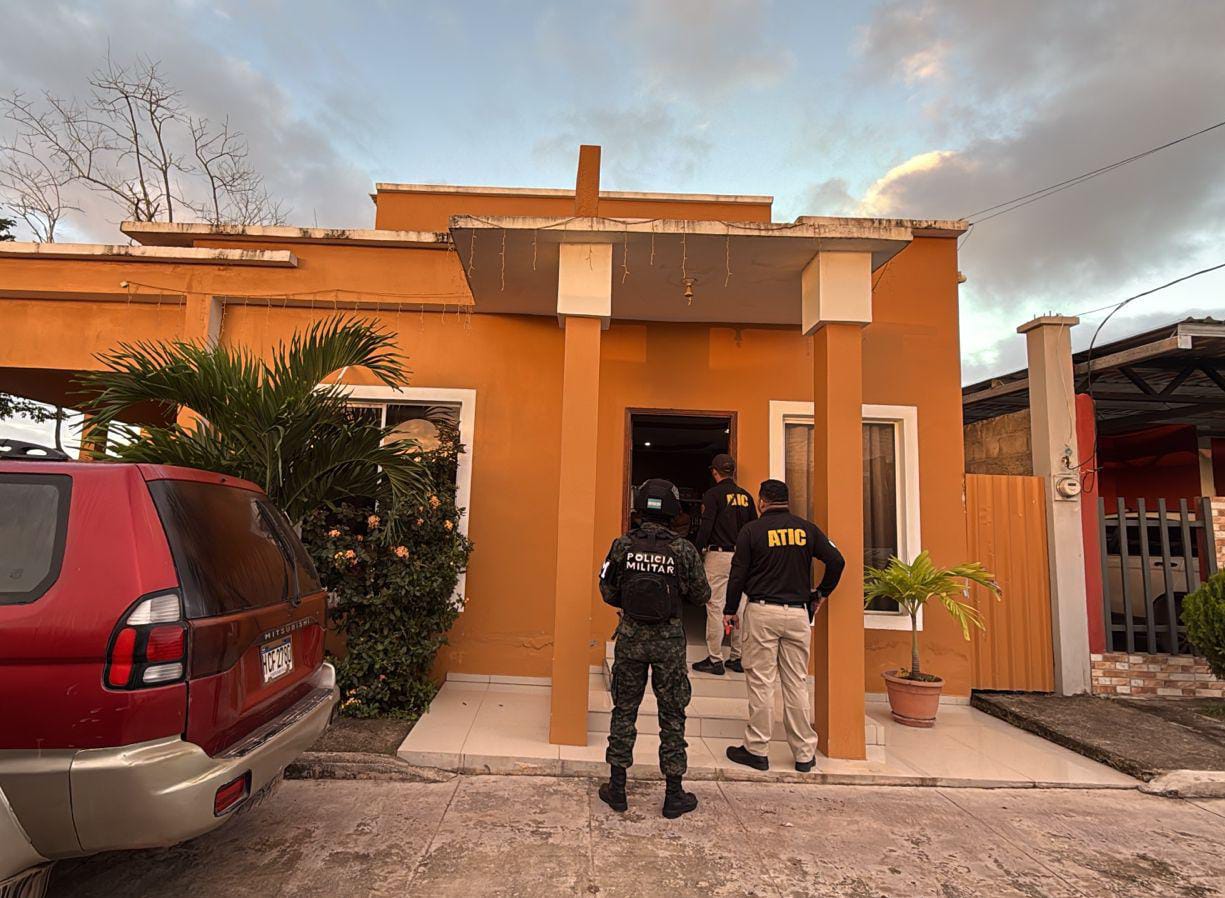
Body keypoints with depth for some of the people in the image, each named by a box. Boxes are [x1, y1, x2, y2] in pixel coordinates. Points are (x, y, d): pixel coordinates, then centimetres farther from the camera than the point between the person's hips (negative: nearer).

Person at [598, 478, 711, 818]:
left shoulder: (622, 545, -9)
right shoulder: (684, 550, -12)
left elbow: (608, 592, -2)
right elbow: (701, 595, -3)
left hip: (631, 636, 1)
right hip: (669, 639, -1)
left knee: (624, 710, 16)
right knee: (672, 716, 12)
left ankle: (617, 789, 25)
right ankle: (674, 795, 23)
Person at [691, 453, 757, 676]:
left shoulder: (713, 494, -7)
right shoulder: (746, 495, 10)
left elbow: (706, 526, -14)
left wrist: (698, 553, -6)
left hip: (718, 556, -6)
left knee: (715, 607, -1)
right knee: (739, 607, 11)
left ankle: (714, 659, 2)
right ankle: (738, 657, 19)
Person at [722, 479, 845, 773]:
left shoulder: (752, 530, -3)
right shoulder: (807, 528, 6)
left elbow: (738, 573, -3)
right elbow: (836, 561, 2)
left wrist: (730, 610, 6)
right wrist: (821, 594, 15)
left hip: (761, 611, -3)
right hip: (798, 613, 3)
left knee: (760, 683, 3)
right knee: (797, 683, 10)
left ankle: (757, 750, 11)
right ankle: (804, 754, 18)